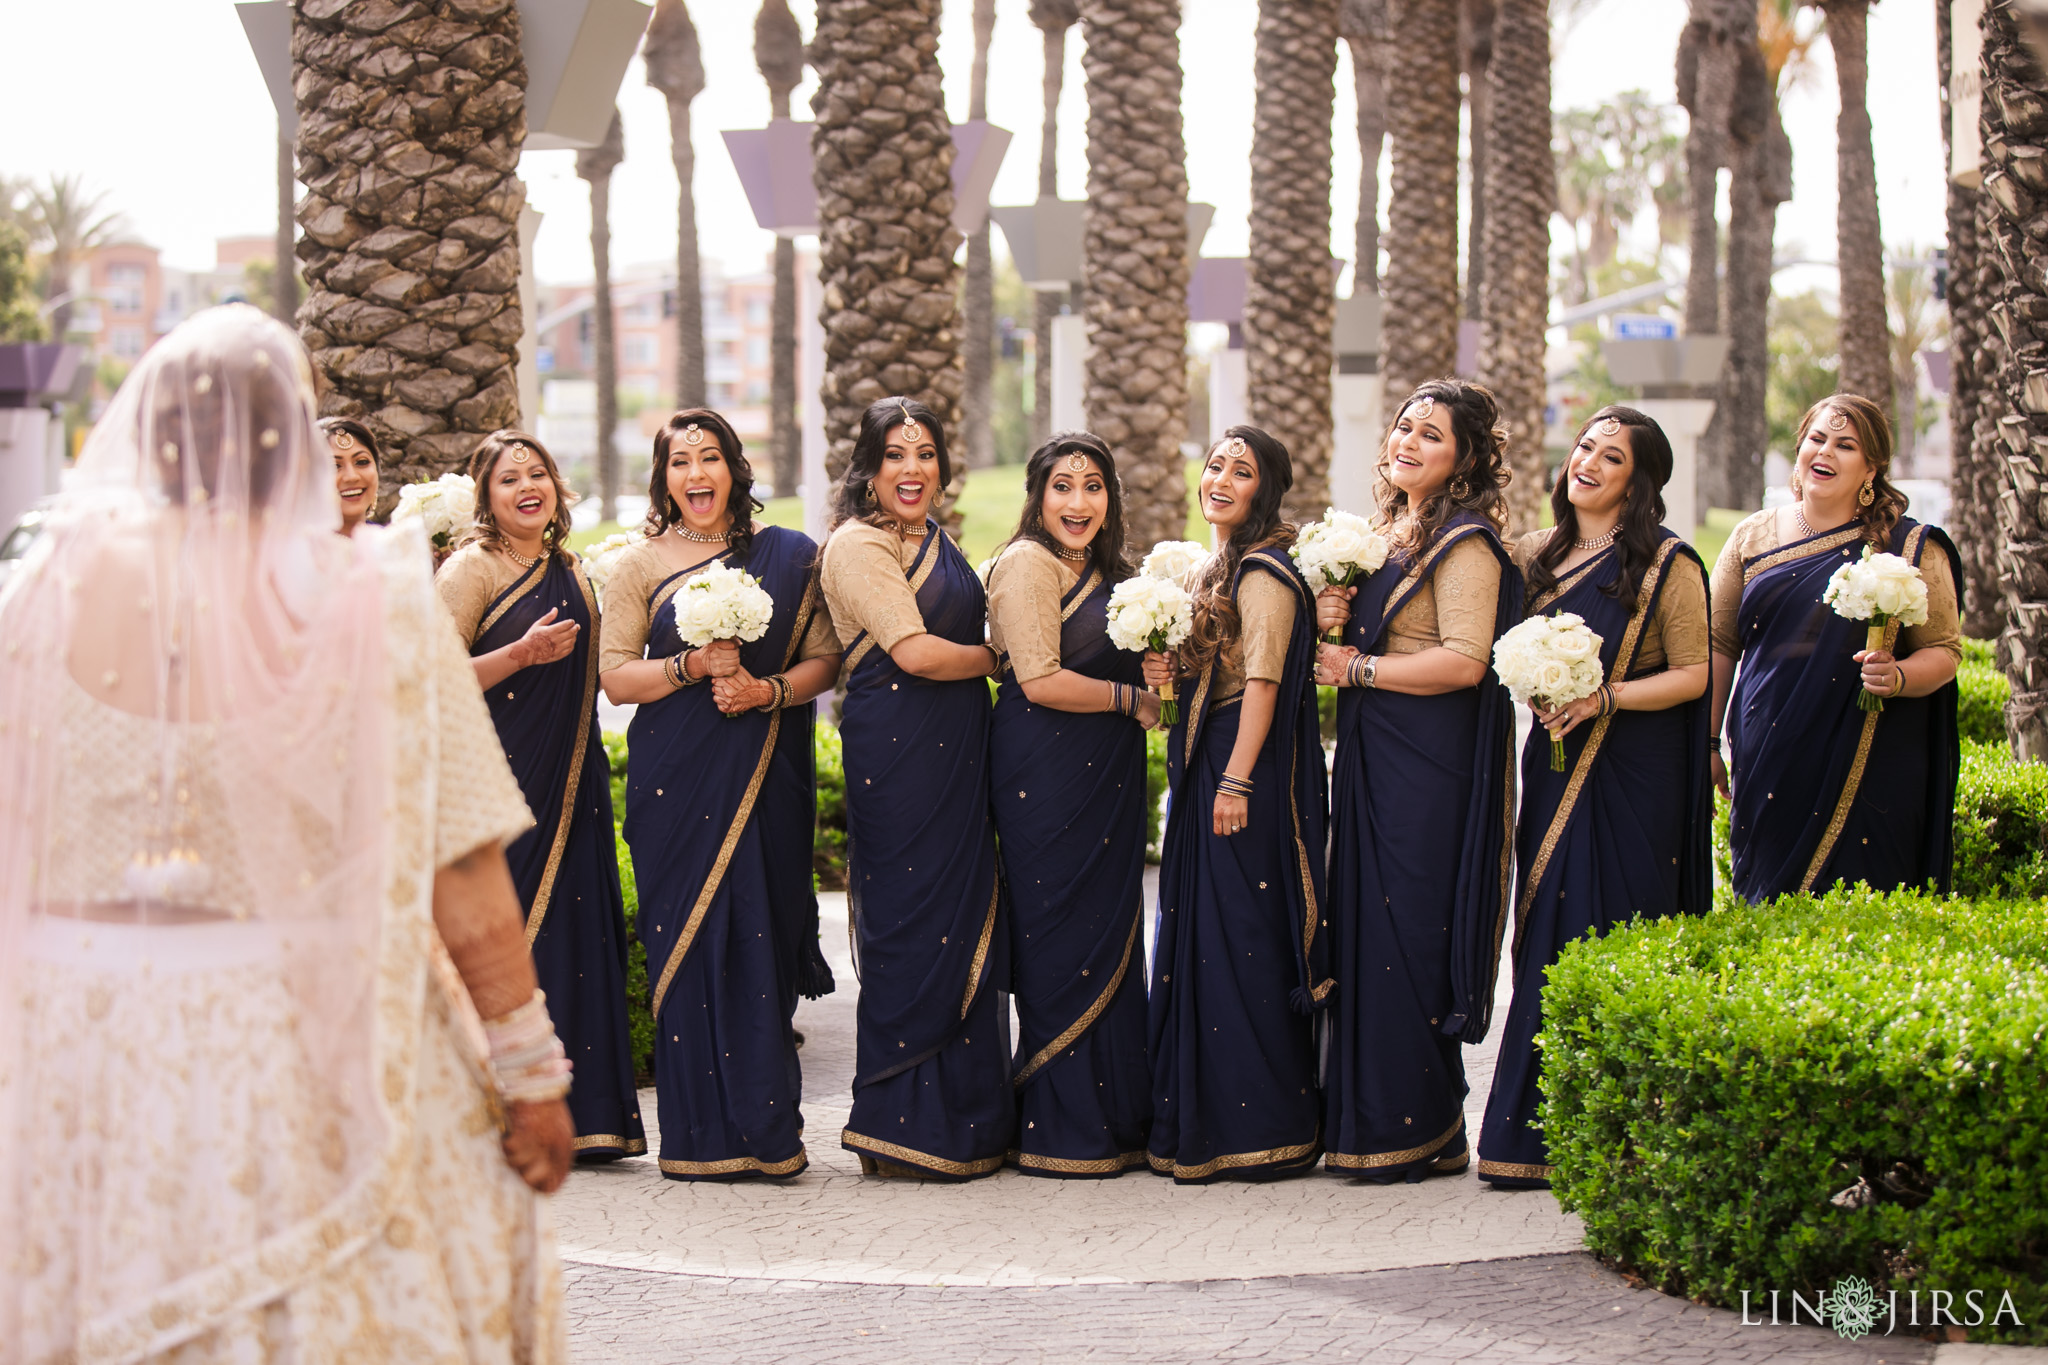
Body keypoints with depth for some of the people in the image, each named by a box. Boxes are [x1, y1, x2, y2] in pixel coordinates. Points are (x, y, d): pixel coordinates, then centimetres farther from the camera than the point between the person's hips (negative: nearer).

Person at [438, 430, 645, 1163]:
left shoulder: (572, 571, 16)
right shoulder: (471, 568, -5)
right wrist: (523, 653, -20)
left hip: (570, 785, 6)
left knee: (573, 933, 4)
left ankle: (577, 1115, 9)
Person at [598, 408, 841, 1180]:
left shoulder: (787, 556, 8)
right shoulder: (639, 566, 7)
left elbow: (825, 659, 6)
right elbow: (615, 677, 2)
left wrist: (767, 690, -11)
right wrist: (694, 665, -12)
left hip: (766, 774, 0)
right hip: (675, 777, 0)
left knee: (762, 939, -1)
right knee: (688, 943, -2)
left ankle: (766, 1130, 10)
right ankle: (702, 1136, 5)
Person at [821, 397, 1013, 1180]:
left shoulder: (935, 541, 18)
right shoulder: (860, 544, -9)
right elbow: (914, 651, -16)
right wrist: (995, 658, -2)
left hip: (956, 748, 8)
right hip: (896, 751, -8)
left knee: (964, 927, 8)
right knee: (910, 930, -6)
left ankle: (967, 1122, 14)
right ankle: (901, 1128, 1)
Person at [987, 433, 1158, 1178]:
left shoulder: (1105, 570, 18)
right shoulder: (1028, 563, -10)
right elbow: (1041, 680, -17)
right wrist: (1133, 699, -7)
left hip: (1104, 777, 9)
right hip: (1047, 774, -9)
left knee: (1110, 943, 8)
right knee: (1062, 947, -5)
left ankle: (1114, 1122, 14)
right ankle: (1062, 1134, 1)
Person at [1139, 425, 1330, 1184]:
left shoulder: (1263, 573, -12)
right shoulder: (1211, 571, 18)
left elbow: (1262, 682, -19)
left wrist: (1236, 782, -24)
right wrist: (1169, 673, 6)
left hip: (1249, 765, -10)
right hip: (1205, 764, 10)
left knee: (1241, 938, -7)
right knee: (1202, 935, 11)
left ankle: (1254, 1129, -1)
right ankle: (1199, 1125, 17)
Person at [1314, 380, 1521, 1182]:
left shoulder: (1466, 543, -10)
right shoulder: (1390, 534, 16)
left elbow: (1464, 661, -20)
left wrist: (1357, 669, -12)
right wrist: (1333, 624, 2)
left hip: (1429, 767, -9)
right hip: (1372, 758, 9)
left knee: (1407, 940, -6)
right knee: (1366, 932, 7)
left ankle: (1420, 1134, 2)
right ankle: (1372, 1123, 13)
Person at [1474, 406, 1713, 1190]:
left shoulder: (1667, 563, -5)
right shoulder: (1534, 556, 12)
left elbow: (1695, 674, -7)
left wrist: (1604, 698, -17)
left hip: (1635, 775, -5)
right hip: (1554, 765, 5)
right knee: (1548, 940, 4)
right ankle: (1539, 1129, 8)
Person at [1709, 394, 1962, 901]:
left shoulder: (1910, 548, 3)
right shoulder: (1754, 537, 10)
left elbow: (1945, 651, 4)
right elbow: (1719, 644, 14)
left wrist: (1896, 677, -17)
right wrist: (1707, 743, 9)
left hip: (1868, 767, -2)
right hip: (1767, 768, 3)